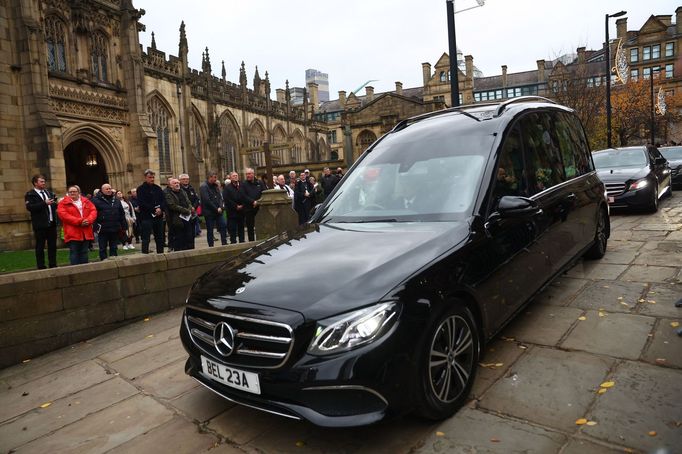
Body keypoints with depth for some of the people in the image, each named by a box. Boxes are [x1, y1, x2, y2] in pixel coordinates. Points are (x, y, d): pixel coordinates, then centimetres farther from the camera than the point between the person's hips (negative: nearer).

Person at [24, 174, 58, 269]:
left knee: (52, 246, 10)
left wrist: (55, 204, -4)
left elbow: (54, 205, 19)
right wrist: (44, 203, -25)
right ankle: (41, 267, 7)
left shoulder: (49, 193, 16)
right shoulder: (30, 194, -4)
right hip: (40, 225, -6)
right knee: (40, 247, 2)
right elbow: (30, 207, -18)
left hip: (51, 223, 6)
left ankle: (53, 265, 18)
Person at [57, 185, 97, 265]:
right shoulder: (63, 203, 3)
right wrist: (79, 221, -19)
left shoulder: (86, 201, 15)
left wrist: (89, 220, -14)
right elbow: (63, 215, -11)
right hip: (73, 233, -4)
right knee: (74, 253, -5)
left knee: (84, 253, 9)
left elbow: (93, 211, 6)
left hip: (86, 233, 4)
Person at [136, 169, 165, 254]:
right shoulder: (141, 189, -2)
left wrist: (160, 209, -11)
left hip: (158, 216, 5)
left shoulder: (158, 188, 14)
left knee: (160, 238, 10)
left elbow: (164, 200, 9)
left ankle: (160, 255, 17)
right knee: (146, 239, -5)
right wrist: (154, 209, -15)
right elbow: (142, 203, -11)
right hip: (146, 217, -5)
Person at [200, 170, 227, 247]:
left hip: (218, 211, 6)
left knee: (223, 226, 0)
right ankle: (211, 247, 9)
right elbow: (207, 200, -18)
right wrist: (216, 209, -14)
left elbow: (220, 197, 11)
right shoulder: (203, 186, -10)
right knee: (210, 230, 2)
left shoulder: (215, 185, 13)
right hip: (209, 212, -6)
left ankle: (224, 244, 7)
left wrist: (221, 207, -7)